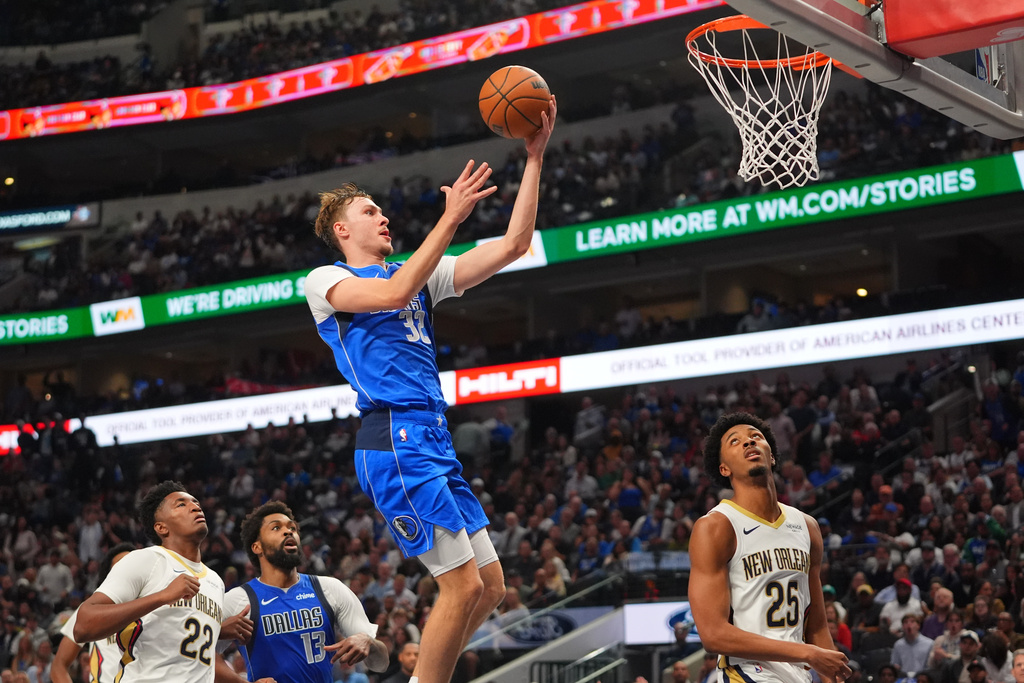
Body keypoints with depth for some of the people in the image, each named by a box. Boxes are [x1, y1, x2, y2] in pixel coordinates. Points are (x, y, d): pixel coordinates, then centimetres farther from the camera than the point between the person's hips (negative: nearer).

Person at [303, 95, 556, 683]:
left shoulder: (420, 275, 22)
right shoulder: (326, 280, 3)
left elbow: (514, 246, 14)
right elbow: (392, 293, -19)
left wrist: (535, 157, 7)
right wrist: (450, 219, -19)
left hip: (435, 443, 8)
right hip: (395, 441, -8)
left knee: (491, 586, 7)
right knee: (464, 585, -14)